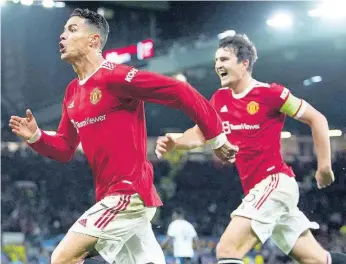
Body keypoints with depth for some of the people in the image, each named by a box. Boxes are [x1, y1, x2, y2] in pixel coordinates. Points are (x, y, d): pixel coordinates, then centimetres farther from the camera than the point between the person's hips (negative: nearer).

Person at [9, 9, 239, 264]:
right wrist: (36, 137, -2)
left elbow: (182, 92, -16)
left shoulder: (115, 76, -13)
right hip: (113, 195, 9)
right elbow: (64, 149, 18)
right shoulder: (72, 91, 14)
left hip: (129, 193, -9)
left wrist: (217, 137, -11)